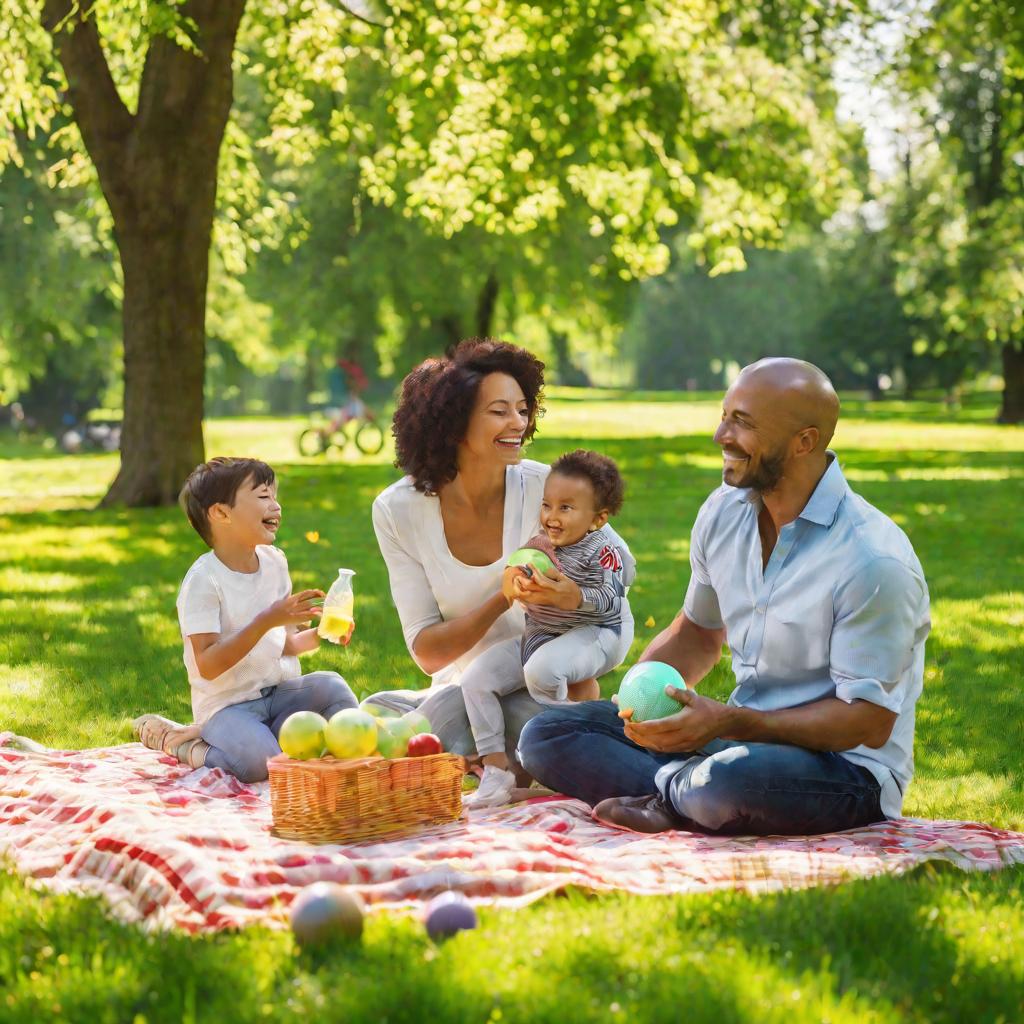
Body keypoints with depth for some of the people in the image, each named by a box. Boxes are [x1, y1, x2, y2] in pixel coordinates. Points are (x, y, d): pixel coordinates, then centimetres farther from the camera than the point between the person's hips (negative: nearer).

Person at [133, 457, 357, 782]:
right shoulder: (203, 580, -14)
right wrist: (267, 620, -29)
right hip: (228, 704, -6)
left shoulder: (274, 562, 7)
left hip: (277, 690, 6)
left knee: (331, 687, -23)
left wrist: (318, 635, -6)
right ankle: (177, 741, -3)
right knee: (259, 762, -32)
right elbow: (208, 665, -23)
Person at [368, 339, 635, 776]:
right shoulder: (397, 510, -8)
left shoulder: (544, 487, -12)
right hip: (458, 688, 2)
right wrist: (503, 599, -26)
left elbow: (621, 567, 0)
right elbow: (427, 653, -10)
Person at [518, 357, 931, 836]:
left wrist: (729, 722, -26)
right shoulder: (723, 513, 2)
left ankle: (668, 794, -7)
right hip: (739, 740, 7)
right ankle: (685, 799, -19)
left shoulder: (874, 560, -21)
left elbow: (868, 723, -20)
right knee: (546, 734, -1)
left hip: (847, 766, -7)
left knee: (731, 781, -41)